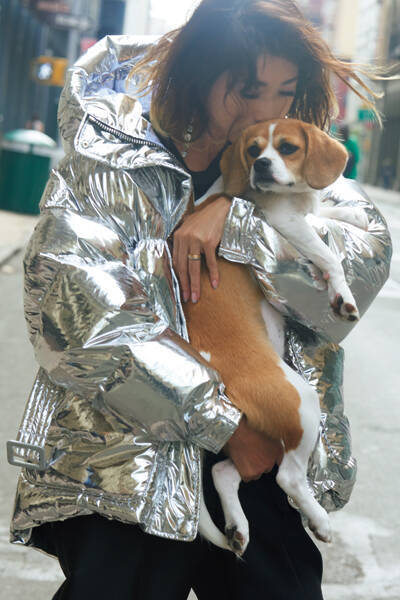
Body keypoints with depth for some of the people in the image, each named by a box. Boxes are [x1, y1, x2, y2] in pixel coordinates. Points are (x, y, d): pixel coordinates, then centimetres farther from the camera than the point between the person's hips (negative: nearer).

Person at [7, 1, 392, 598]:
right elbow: (79, 314, -16)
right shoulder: (114, 163, -5)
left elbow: (368, 255, -6)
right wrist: (226, 424, -14)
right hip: (126, 461, -3)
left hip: (258, 462, 4)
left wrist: (233, 218, -19)